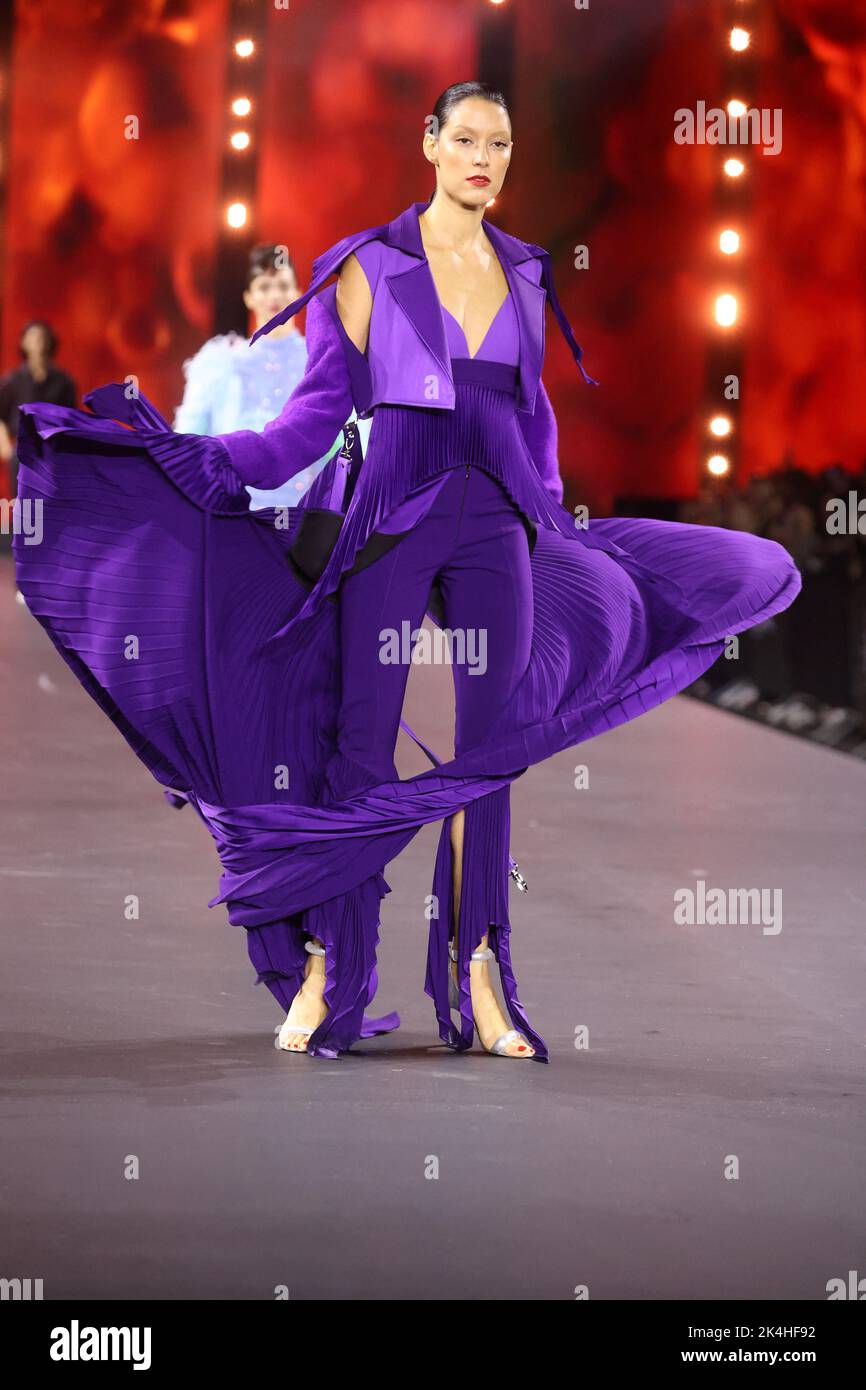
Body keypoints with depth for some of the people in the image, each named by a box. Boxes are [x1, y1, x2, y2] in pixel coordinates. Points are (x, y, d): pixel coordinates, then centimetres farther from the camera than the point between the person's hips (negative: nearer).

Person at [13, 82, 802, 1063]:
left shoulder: (524, 274, 12)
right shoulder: (372, 264, 0)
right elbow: (322, 401, -1)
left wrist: (550, 519, 23)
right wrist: (221, 462, -12)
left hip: (496, 530, 4)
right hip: (390, 520, -4)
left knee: (490, 752, 3)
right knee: (360, 747, -3)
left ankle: (475, 977, 9)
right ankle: (323, 971, 5)